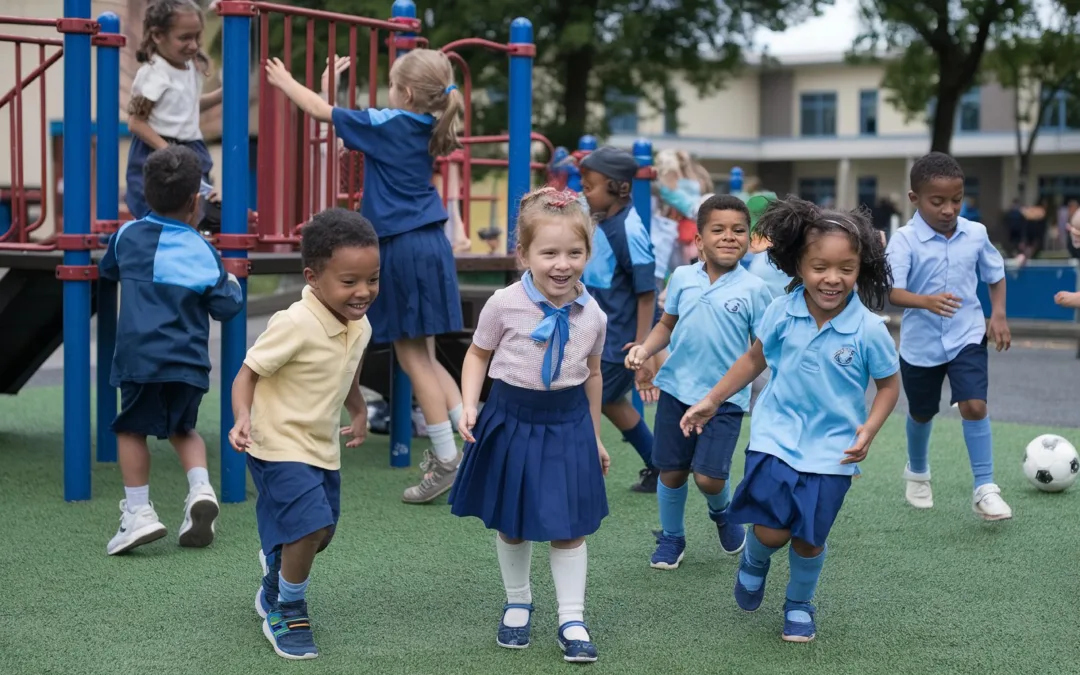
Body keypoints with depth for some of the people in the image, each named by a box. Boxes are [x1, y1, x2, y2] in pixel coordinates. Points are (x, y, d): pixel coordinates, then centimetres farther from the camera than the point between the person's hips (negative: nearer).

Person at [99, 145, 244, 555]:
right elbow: (227, 307, 4)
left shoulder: (127, 236, 7)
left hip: (140, 356, -1)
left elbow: (108, 271, 27)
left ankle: (138, 511, -1)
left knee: (132, 429, 10)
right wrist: (232, 284, 24)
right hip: (189, 362, 1)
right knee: (182, 427, 21)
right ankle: (200, 488, 0)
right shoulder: (203, 251, 2)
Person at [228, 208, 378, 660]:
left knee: (317, 534, 20)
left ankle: (274, 589, 50)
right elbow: (249, 372, -20)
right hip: (280, 447, -8)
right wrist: (242, 417, -34)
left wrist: (359, 412, 25)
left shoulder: (360, 326, -1)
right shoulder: (295, 324, -25)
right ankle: (286, 612, 5)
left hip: (323, 449, 8)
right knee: (311, 525, -20)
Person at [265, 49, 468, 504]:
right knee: (422, 356, 13)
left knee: (414, 357, -3)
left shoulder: (386, 124, -9)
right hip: (429, 243, 8)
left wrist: (285, 82, 17)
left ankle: (447, 461, -3)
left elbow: (322, 111, 3)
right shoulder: (427, 131, 10)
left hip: (404, 248, -8)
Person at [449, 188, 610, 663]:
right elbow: (478, 355, 0)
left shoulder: (592, 315, -6)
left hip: (568, 424, 1)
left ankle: (571, 619, 14)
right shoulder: (504, 305, -15)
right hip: (511, 421, -1)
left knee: (570, 526, 4)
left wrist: (594, 436, 14)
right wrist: (469, 407, -13)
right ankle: (517, 603, 34)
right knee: (510, 523, 13)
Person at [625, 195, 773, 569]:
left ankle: (722, 512, 28)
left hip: (725, 397, -3)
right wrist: (645, 349, -2)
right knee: (671, 471, 9)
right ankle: (671, 538, 33)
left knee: (708, 477, -8)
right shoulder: (682, 278, 3)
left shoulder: (753, 289, -5)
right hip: (676, 390, 3)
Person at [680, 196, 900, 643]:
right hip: (775, 436, 1)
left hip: (831, 448, -1)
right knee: (770, 529, -9)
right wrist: (712, 400, 10)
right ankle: (753, 562, 28)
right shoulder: (781, 313, -7)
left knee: (808, 538, 5)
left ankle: (799, 604, 34)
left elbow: (888, 384, 1)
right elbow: (755, 359, 10)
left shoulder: (868, 329, -13)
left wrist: (870, 428, -15)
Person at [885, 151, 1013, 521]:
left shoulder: (975, 234, -6)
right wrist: (926, 302, -47)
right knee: (921, 413, 17)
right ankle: (917, 473, 44)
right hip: (920, 342, -1)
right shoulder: (905, 240, -19)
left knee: (974, 405, -14)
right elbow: (891, 291, -29)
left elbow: (995, 275, 11)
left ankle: (985, 489, -4)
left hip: (967, 337, 1)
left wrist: (998, 315, -1)